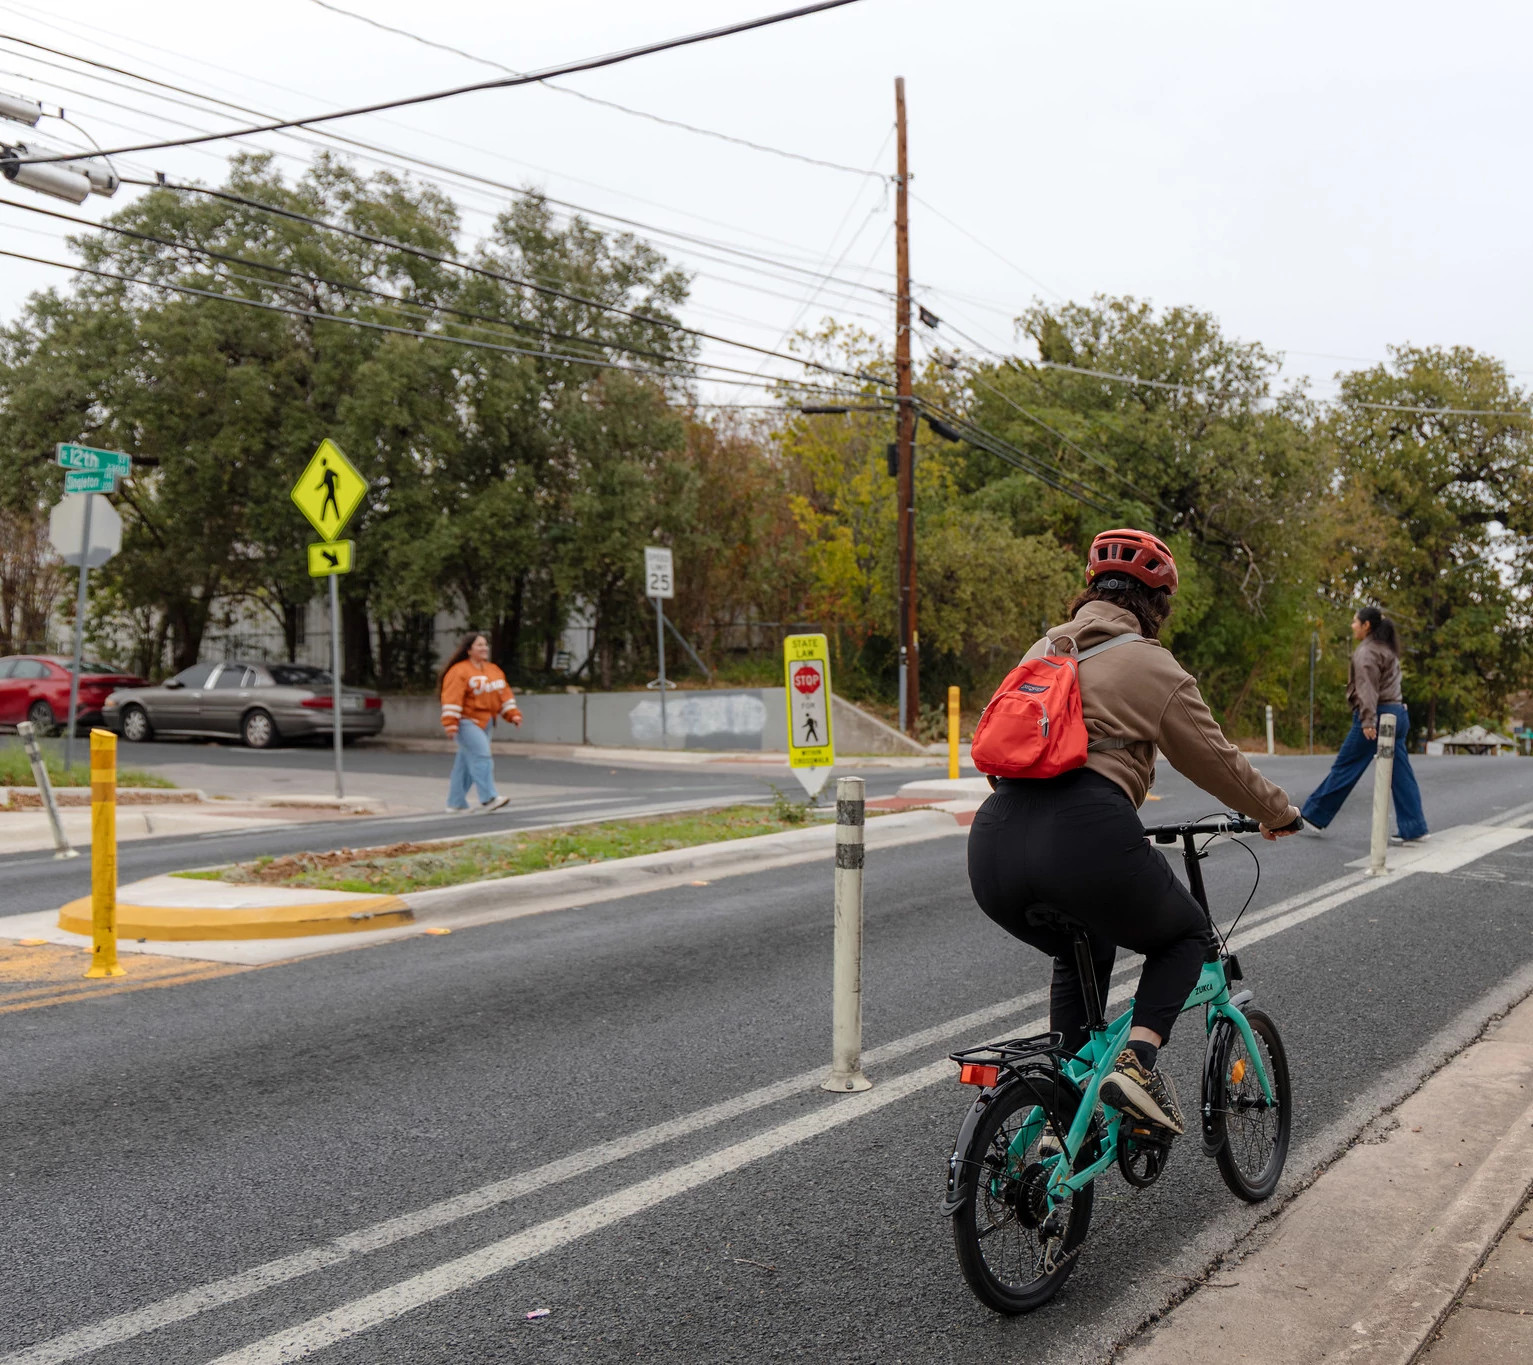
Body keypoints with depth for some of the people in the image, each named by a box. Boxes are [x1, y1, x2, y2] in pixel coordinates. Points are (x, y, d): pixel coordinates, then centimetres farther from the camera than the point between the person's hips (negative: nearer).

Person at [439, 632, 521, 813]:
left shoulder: (494, 671, 15)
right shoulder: (459, 671, -10)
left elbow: (504, 695, 16)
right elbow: (452, 698, -17)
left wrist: (513, 714, 5)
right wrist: (450, 723, -24)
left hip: (483, 723, 8)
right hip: (466, 722, -8)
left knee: (466, 763, 10)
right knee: (481, 757, -19)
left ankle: (456, 803, 15)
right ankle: (488, 798, -22)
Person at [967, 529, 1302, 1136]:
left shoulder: (1044, 650, 26)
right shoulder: (1152, 668, 9)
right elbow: (1217, 762, 15)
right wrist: (1278, 812, 34)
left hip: (995, 843, 6)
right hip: (1087, 837, -6)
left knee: (1081, 956, 33)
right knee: (1184, 936, 24)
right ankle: (1137, 1062, 1)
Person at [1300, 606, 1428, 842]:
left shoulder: (1366, 652, -8)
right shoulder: (1387, 650, 20)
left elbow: (1367, 688, -18)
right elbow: (1386, 685, 18)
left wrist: (1367, 721, -25)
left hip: (1378, 715, -9)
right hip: (1397, 714, 9)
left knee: (1344, 768, -2)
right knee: (1400, 773, 4)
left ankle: (1314, 815, 5)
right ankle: (1413, 829, 0)